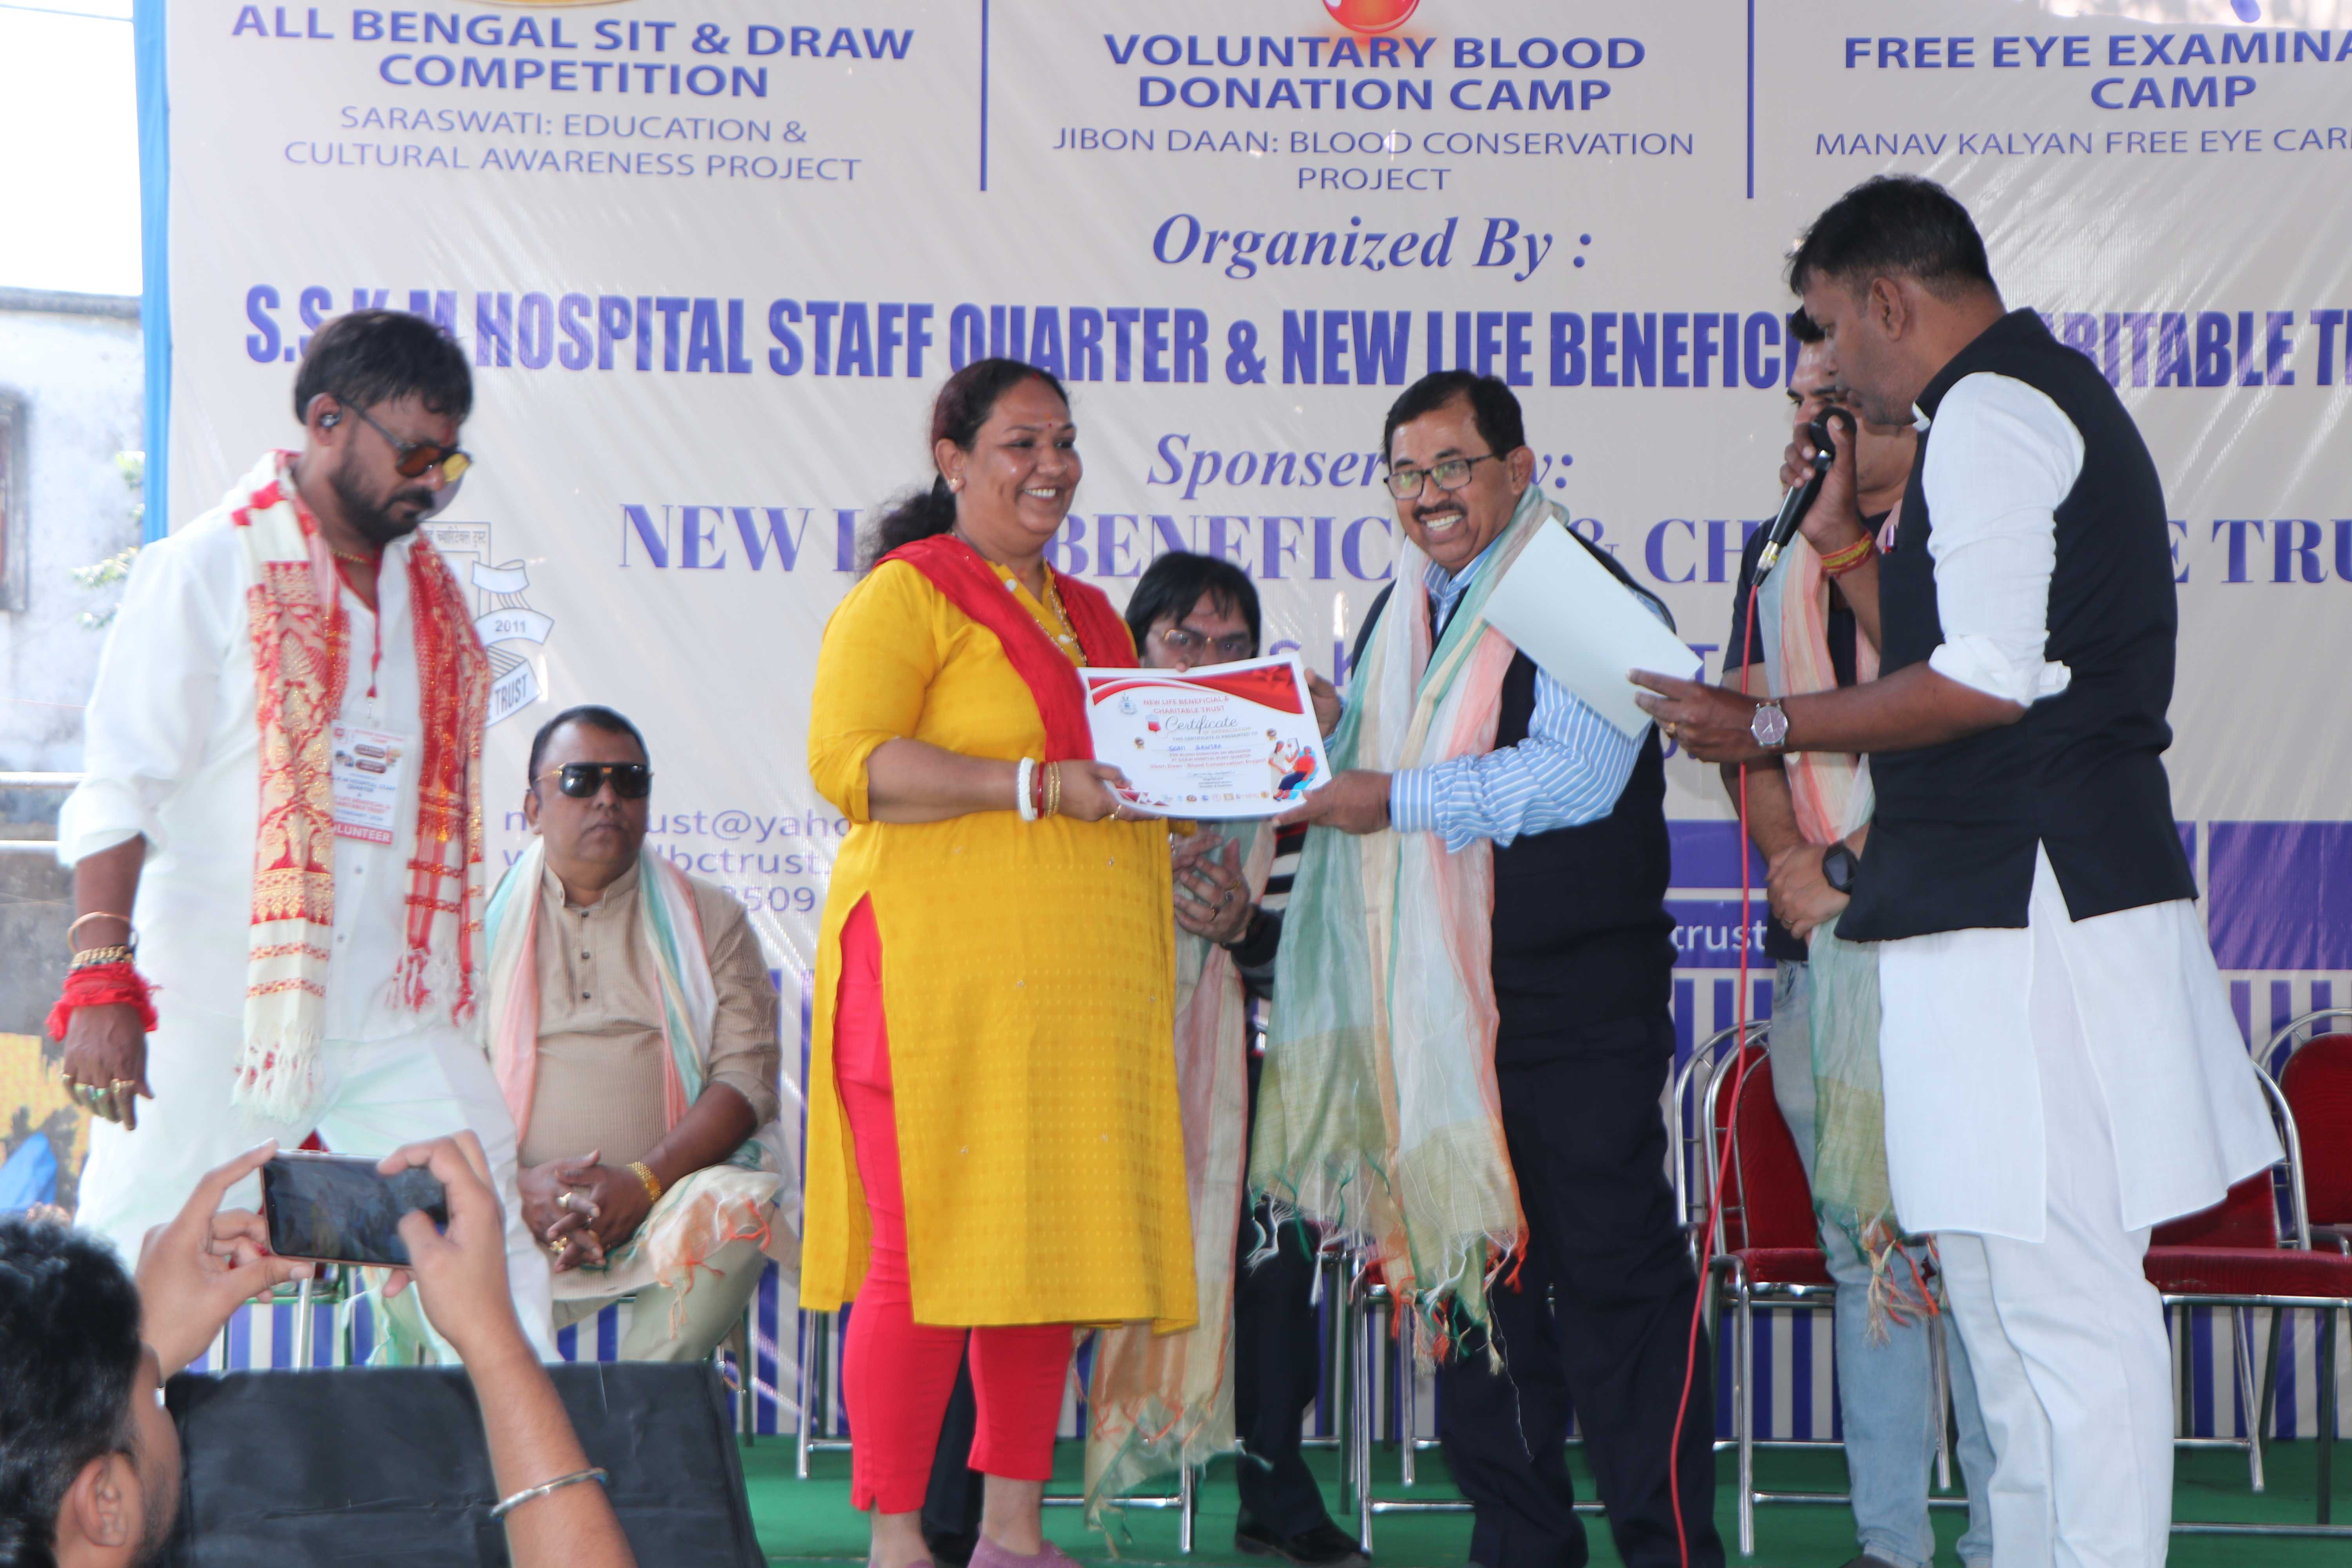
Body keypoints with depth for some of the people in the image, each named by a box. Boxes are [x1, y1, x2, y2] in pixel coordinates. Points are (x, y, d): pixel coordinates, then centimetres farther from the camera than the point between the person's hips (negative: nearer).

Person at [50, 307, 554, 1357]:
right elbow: (118, 789, -9)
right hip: (220, 1013, -6)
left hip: (396, 1011, 6)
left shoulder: (429, 591, 14)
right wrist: (102, 979, -19)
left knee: (497, 1260, 4)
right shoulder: (208, 569, -4)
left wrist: (445, 984, 16)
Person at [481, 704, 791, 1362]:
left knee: (737, 1209, -33)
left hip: (664, 1198, 0)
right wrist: (516, 1186, -13)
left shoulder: (710, 919, 15)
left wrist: (643, 1182, -14)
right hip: (514, 1211, 0)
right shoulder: (485, 921, 15)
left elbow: (747, 1075, 3)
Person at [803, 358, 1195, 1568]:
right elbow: (848, 764, -13)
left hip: (1080, 988, 7)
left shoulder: (1090, 618, 23)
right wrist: (1035, 785, -18)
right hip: (945, 969, -7)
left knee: (1048, 1240, 7)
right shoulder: (904, 594, -1)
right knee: (929, 1246, -8)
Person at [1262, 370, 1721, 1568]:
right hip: (1432, 1008, 7)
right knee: (1469, 1269, 9)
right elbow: (1358, 779, 29)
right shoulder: (1397, 622, 19)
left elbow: (1572, 778, -19)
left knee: (1613, 1268, -7)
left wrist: (1393, 798, -17)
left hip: (1572, 1006, -7)